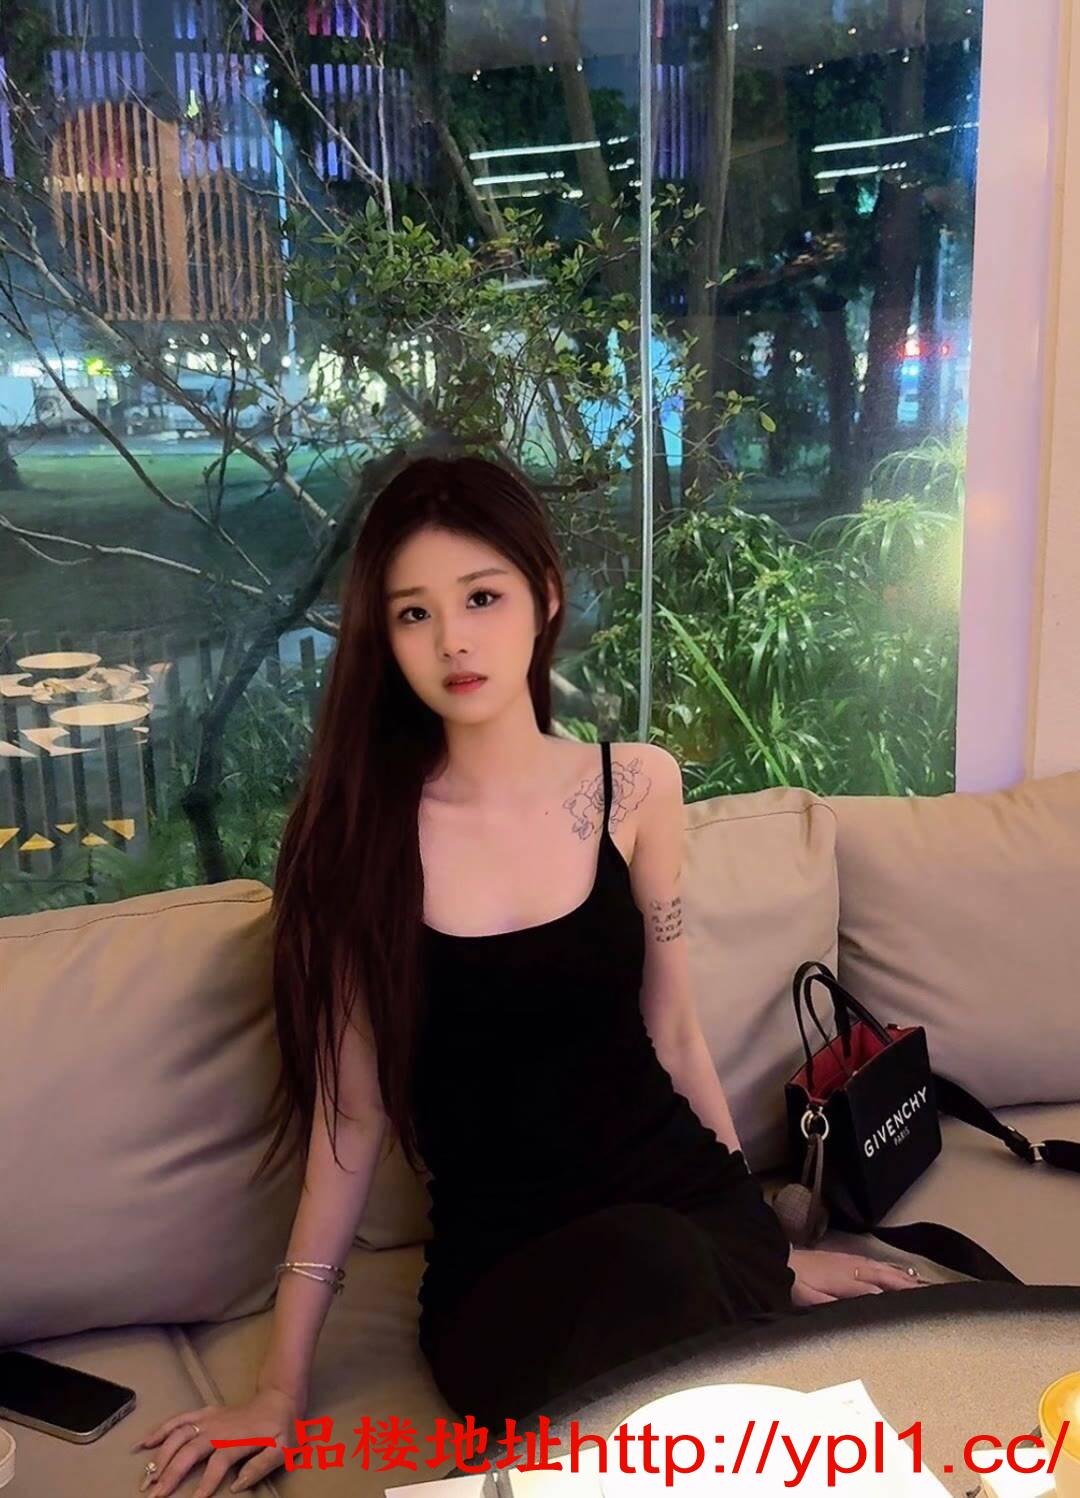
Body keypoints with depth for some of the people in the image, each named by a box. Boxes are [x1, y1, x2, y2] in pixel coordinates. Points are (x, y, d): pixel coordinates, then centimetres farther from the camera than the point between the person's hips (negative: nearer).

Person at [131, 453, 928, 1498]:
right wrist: (283, 1381, 1)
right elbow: (352, 1110, -2)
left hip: (689, 1199, 2)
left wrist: (770, 1245, 16)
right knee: (649, 1266, -35)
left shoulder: (636, 784, 0)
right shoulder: (361, 827, -6)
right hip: (500, 1270, -1)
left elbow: (672, 1033, 9)